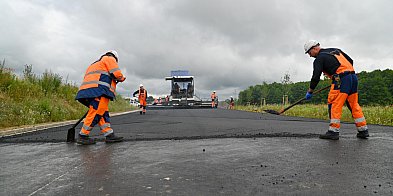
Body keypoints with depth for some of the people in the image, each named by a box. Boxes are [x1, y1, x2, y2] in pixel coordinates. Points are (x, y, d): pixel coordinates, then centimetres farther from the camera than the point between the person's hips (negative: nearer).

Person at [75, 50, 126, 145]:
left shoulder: (95, 64, 37)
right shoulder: (110, 59, 12)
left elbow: (87, 78, 30)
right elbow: (117, 74, -3)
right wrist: (122, 78, 19)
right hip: (99, 91, -10)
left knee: (103, 112, 6)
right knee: (96, 112, -12)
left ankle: (109, 135, 1)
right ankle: (82, 136, -10)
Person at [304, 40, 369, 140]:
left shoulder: (319, 58, -1)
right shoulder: (335, 50, 23)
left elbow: (316, 77, -7)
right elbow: (351, 61, 23)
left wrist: (310, 91, 1)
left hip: (341, 79, -8)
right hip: (353, 77, 8)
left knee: (334, 104, -7)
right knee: (354, 104, 12)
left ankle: (333, 131, -10)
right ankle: (363, 130, 15)